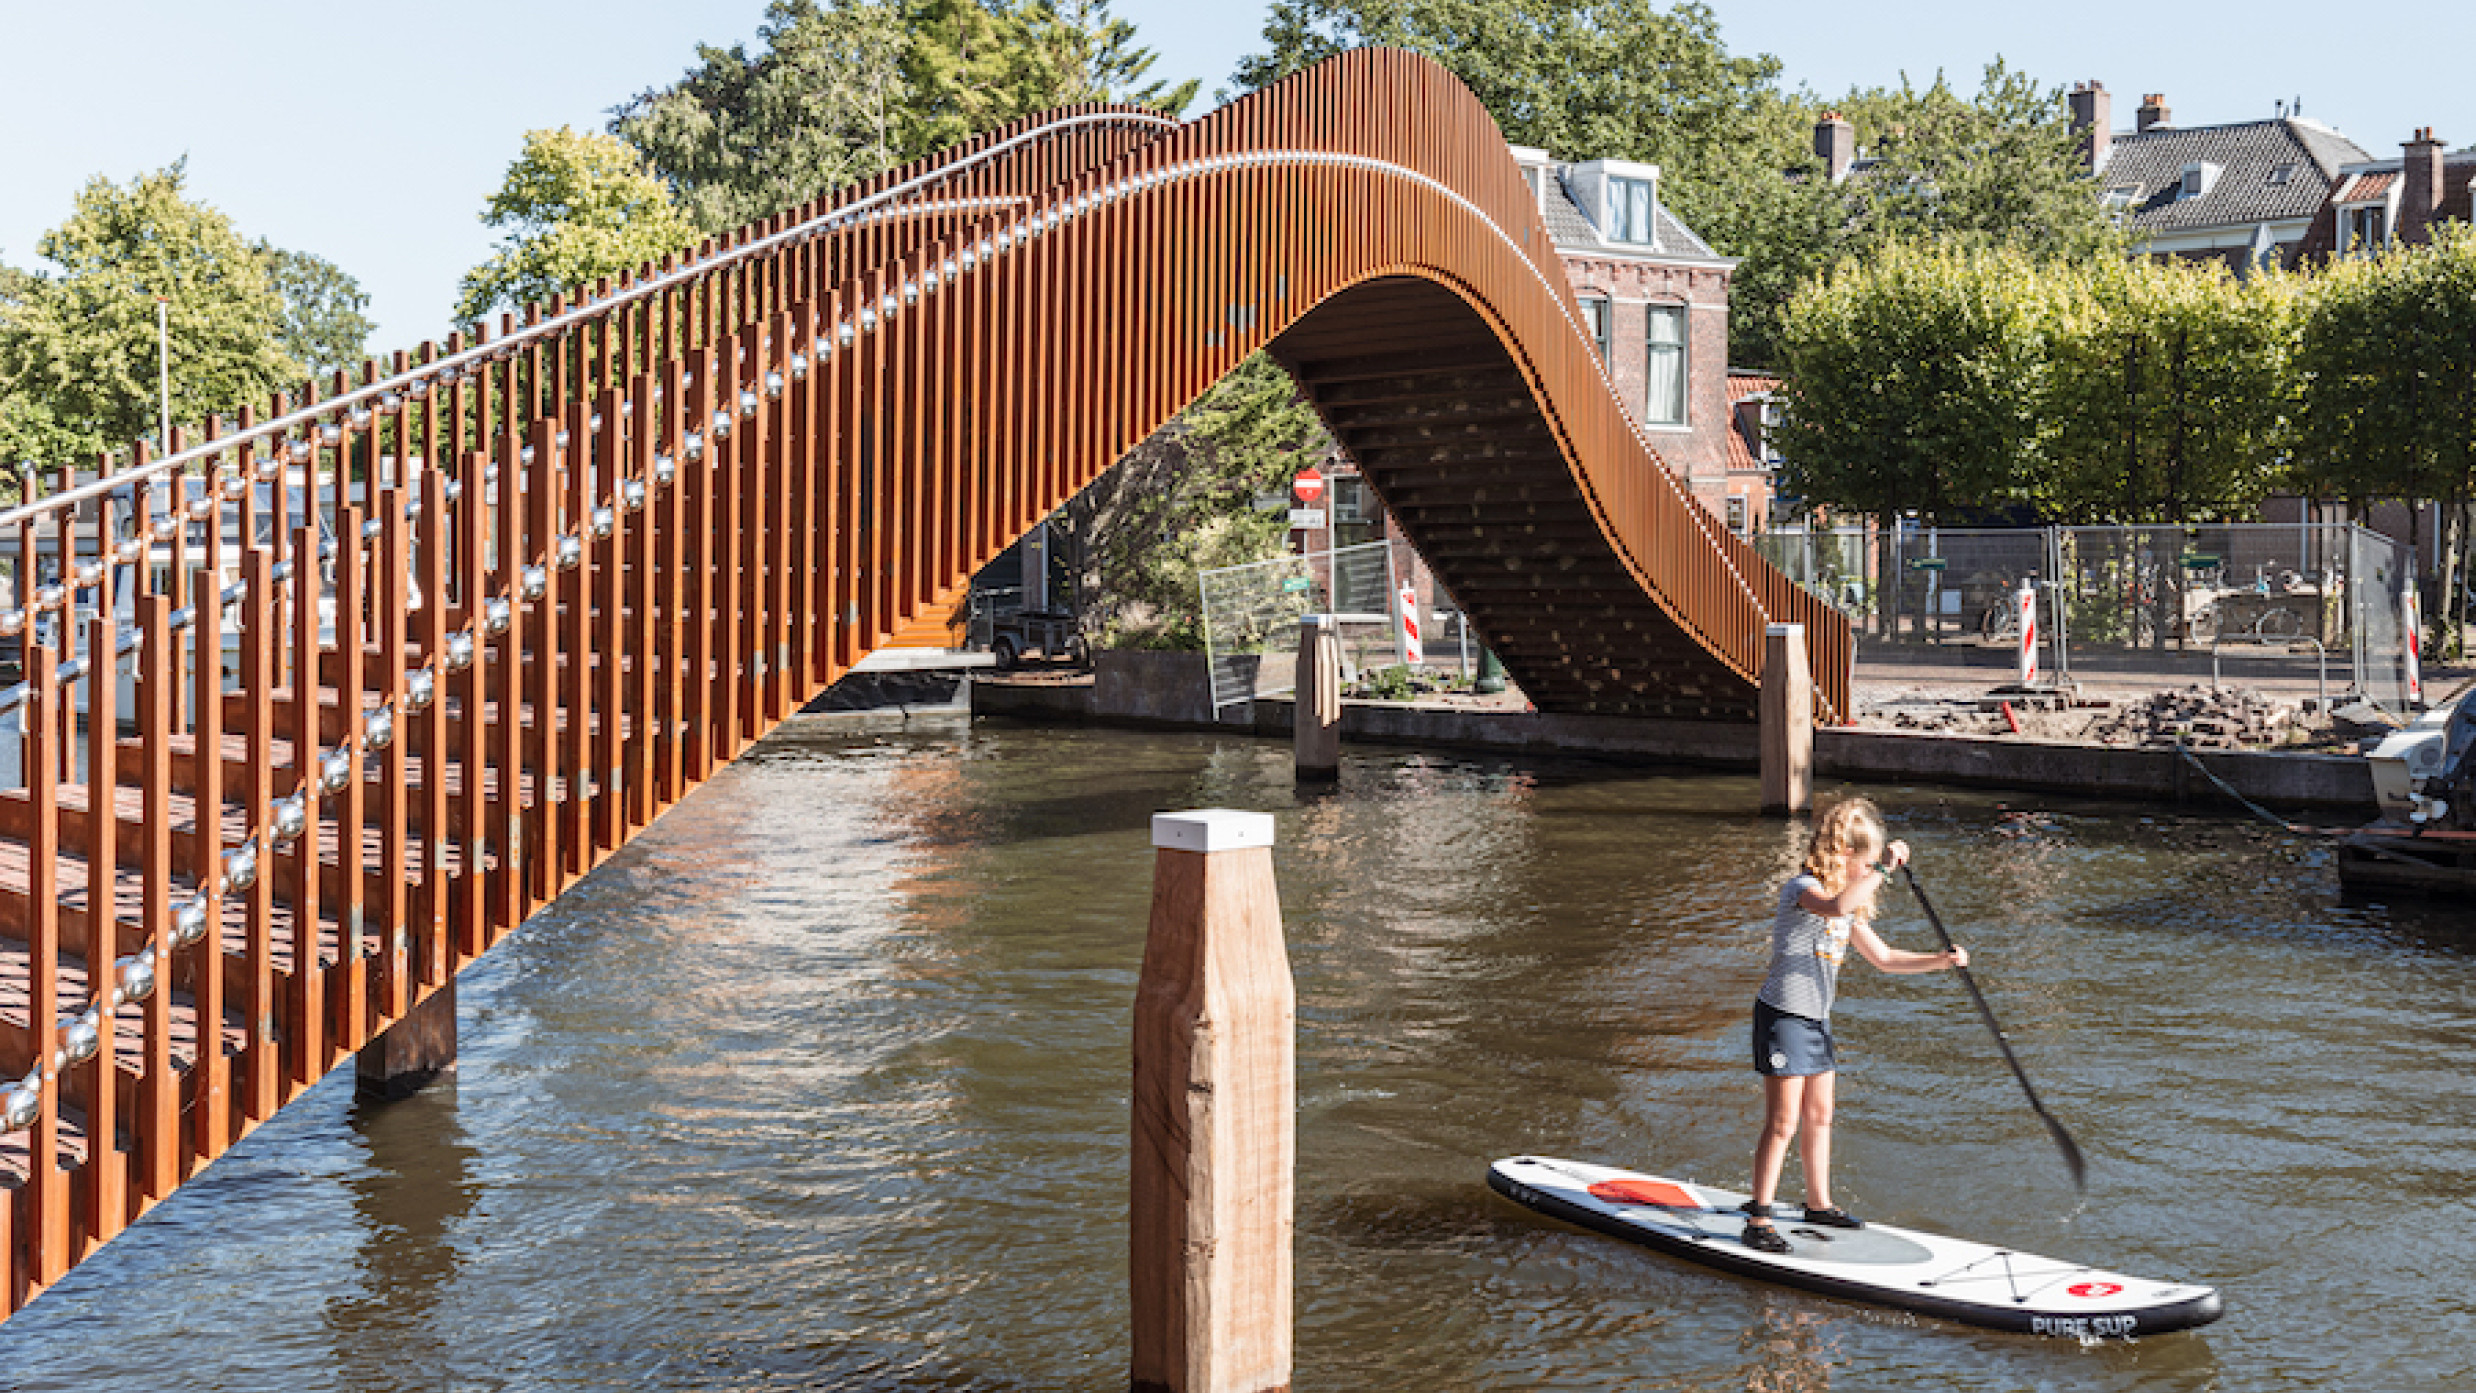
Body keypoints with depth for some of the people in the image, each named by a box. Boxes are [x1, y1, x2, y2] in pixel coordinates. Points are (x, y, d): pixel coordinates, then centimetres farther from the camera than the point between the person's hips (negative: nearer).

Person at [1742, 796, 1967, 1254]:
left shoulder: (1852, 905, 13)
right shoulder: (1802, 889, -17)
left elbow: (1883, 957, 19)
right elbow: (1837, 906, -41)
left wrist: (1942, 960, 8)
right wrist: (1883, 867, -37)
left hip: (1816, 1019, 9)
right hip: (1783, 1015, -9)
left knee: (1819, 1116, 17)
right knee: (1783, 1123, -9)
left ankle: (1818, 1203, 31)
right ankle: (1758, 1220, -5)